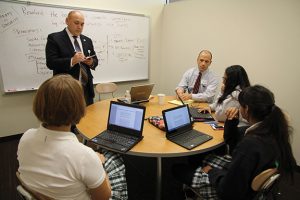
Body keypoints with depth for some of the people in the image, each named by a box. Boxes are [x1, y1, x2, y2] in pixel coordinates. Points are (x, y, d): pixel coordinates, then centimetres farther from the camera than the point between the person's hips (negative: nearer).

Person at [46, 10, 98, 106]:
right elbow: (50, 63, -11)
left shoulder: (87, 40, 13)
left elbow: (95, 60, 18)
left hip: (86, 89, 5)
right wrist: (72, 61, -25)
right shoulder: (54, 38, -3)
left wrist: (91, 62, -6)